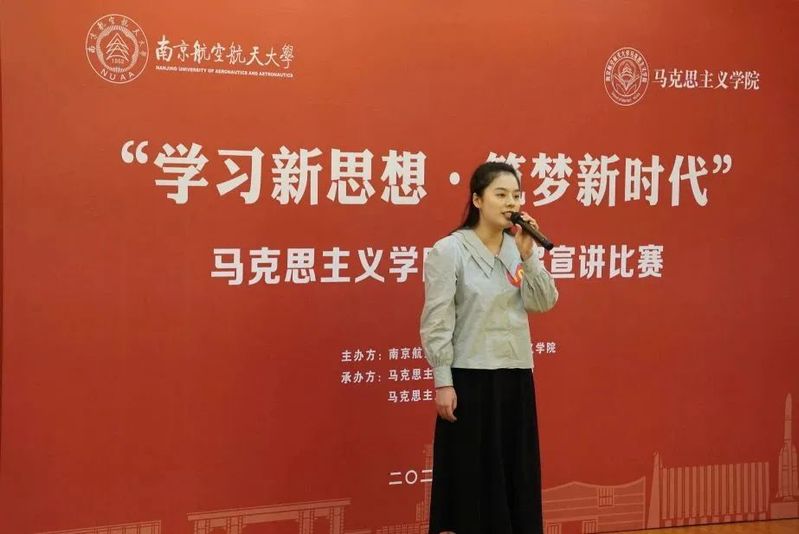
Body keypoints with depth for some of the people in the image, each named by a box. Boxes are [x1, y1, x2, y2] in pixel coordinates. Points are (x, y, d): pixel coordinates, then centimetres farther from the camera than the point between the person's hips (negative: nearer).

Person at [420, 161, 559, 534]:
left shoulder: (518, 247, 7)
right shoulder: (449, 250, -9)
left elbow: (544, 303, 0)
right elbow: (436, 322, -11)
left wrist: (527, 255, -10)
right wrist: (442, 381, -15)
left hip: (517, 375, 6)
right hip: (470, 377, -5)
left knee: (516, 473, 10)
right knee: (470, 477, 1)